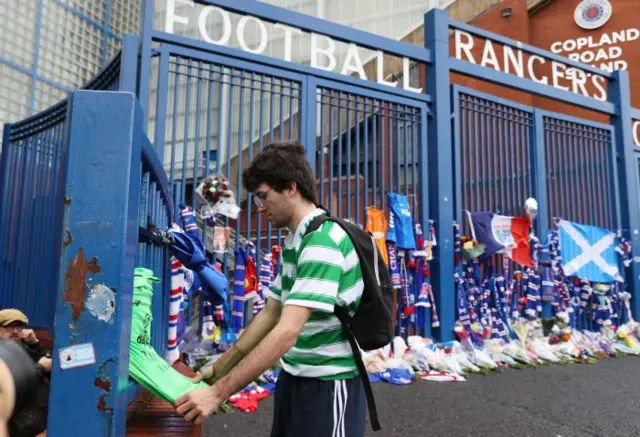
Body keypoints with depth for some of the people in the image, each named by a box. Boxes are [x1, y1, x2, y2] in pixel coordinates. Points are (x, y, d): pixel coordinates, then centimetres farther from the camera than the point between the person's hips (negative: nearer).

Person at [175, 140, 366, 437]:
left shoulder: (323, 240, -22)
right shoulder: (294, 241, 7)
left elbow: (287, 332, -28)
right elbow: (270, 314, 11)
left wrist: (219, 392, -25)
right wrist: (219, 368, 11)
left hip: (327, 384, -8)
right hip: (294, 377, 8)